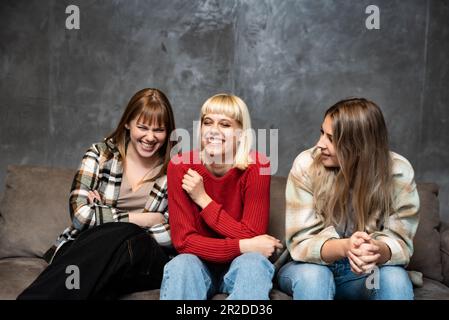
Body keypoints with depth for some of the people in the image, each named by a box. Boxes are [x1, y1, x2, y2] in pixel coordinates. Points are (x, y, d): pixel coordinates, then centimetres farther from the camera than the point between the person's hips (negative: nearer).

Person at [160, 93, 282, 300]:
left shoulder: (256, 167, -17)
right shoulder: (180, 167, -14)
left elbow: (251, 237, -19)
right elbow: (183, 240, -18)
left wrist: (203, 199, -21)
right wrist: (243, 246, -26)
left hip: (240, 266, 0)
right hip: (199, 263, 1)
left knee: (254, 263, -32)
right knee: (180, 265, -31)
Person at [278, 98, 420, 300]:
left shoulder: (398, 173, -17)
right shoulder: (306, 166, -20)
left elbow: (401, 243, -16)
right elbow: (301, 243, -20)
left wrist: (378, 250, -41)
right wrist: (344, 247, -41)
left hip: (363, 274, 2)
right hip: (313, 266, -1)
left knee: (395, 278, -29)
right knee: (313, 276, -33)